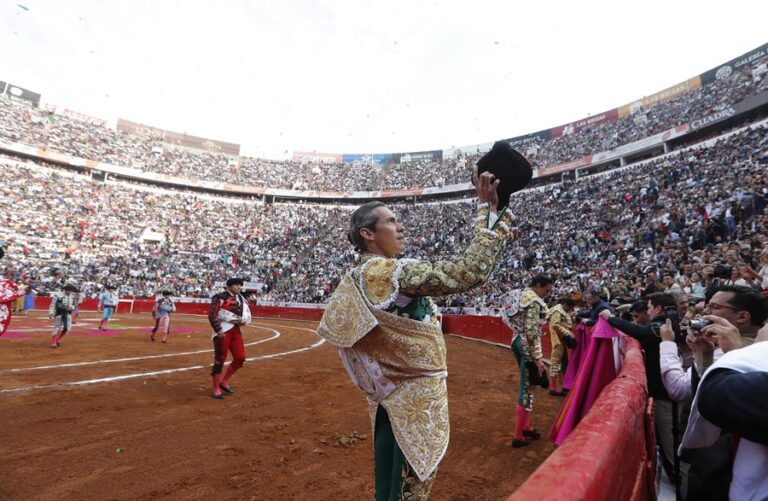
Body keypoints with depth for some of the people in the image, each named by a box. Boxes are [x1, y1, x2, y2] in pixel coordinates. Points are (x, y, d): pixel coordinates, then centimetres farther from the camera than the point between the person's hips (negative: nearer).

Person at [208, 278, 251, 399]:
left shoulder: (242, 299, 13)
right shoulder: (220, 297, -9)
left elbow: (247, 317, 16)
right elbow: (212, 314, -15)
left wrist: (241, 320, -6)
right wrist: (219, 330, -19)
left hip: (236, 331, 7)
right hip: (223, 331, -7)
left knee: (240, 357, 4)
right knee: (220, 359, -1)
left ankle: (224, 382, 23)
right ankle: (216, 389, 13)